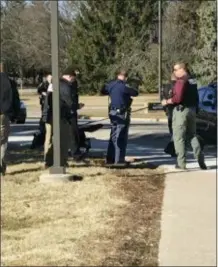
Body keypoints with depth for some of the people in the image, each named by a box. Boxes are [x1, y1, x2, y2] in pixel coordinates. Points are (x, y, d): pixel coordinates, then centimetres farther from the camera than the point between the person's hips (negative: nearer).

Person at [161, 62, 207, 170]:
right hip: (192, 110, 8)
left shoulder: (181, 81, -15)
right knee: (192, 135, 15)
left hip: (181, 110, -8)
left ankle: (181, 163, -3)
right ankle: (201, 160, 10)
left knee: (179, 137, -2)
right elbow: (196, 97, 18)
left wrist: (167, 101, -10)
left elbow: (178, 98, -22)